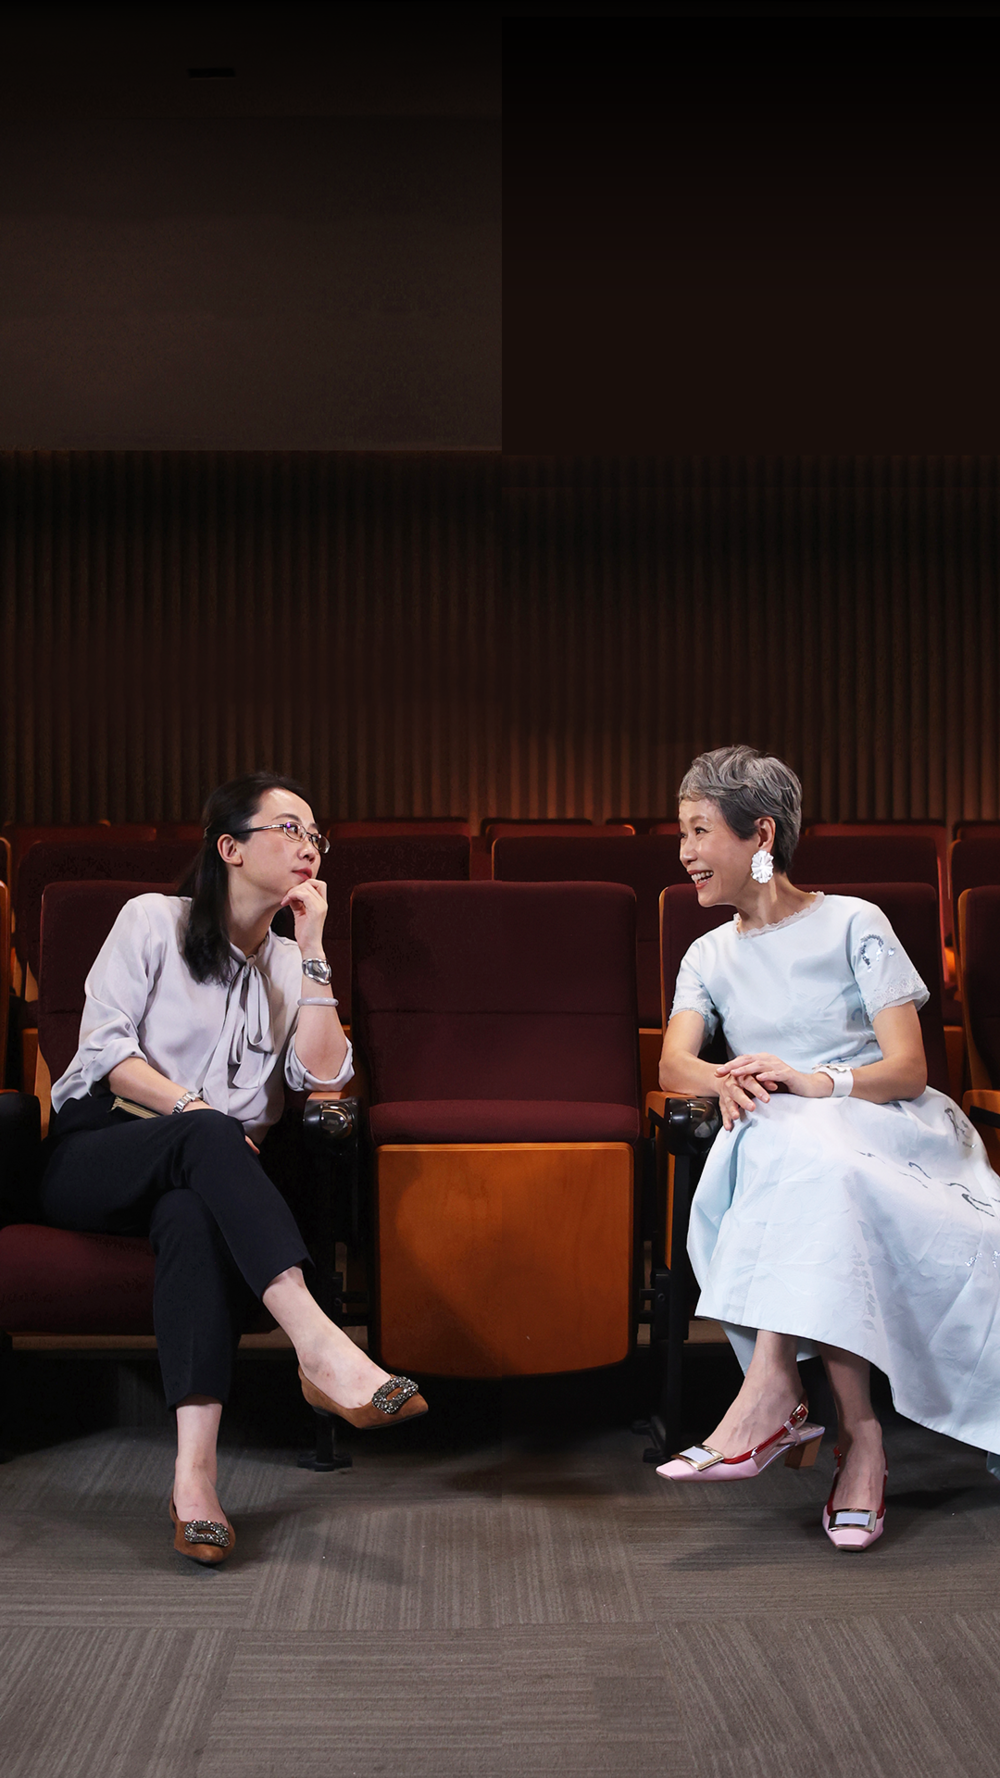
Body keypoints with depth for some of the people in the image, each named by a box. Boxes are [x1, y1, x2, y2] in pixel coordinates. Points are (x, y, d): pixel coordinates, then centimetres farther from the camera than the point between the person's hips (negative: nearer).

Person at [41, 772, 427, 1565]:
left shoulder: (291, 963, 19)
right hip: (96, 1156, -3)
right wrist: (193, 1110, -17)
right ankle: (321, 1347, -55)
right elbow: (104, 1050, -4)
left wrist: (312, 948, 0)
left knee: (192, 1214, -36)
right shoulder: (153, 922, 6)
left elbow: (324, 1076, 2)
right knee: (205, 1136, -37)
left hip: (194, 1178, 3)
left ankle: (195, 1471, -51)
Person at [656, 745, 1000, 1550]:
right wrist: (727, 1081, -25)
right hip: (778, 1157, 3)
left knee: (800, 1149, -36)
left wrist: (817, 1082, -26)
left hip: (886, 1133, -3)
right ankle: (857, 1429, -38)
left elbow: (908, 1067, -7)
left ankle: (772, 1388, -40)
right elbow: (673, 1065, -1)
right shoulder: (710, 956, 17)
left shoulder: (854, 925, 2)